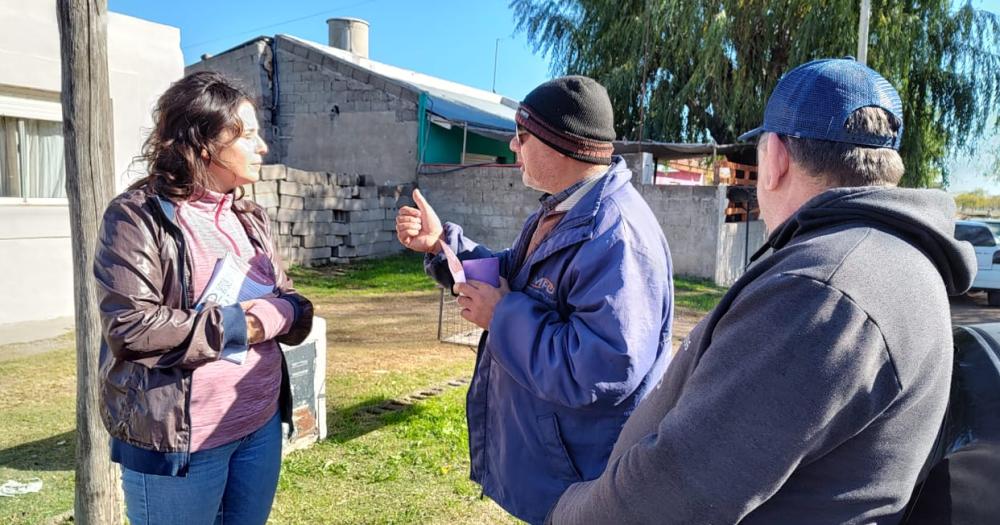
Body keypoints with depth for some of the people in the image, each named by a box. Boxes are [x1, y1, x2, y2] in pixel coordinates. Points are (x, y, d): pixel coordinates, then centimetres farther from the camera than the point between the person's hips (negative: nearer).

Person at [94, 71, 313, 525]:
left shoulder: (249, 217, 10)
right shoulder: (138, 216, -12)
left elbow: (293, 303, 9)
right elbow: (129, 329, -20)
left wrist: (275, 315, -14)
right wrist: (236, 324, -17)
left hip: (261, 424, 7)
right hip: (178, 441, -6)